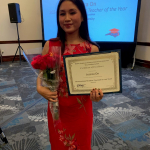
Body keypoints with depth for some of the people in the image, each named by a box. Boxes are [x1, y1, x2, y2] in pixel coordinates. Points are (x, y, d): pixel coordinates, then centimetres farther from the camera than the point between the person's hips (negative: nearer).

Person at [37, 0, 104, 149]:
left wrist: (97, 93, -23)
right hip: (57, 108, 1)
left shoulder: (92, 49, -10)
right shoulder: (50, 45, -7)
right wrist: (39, 88, -17)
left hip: (81, 109, 0)